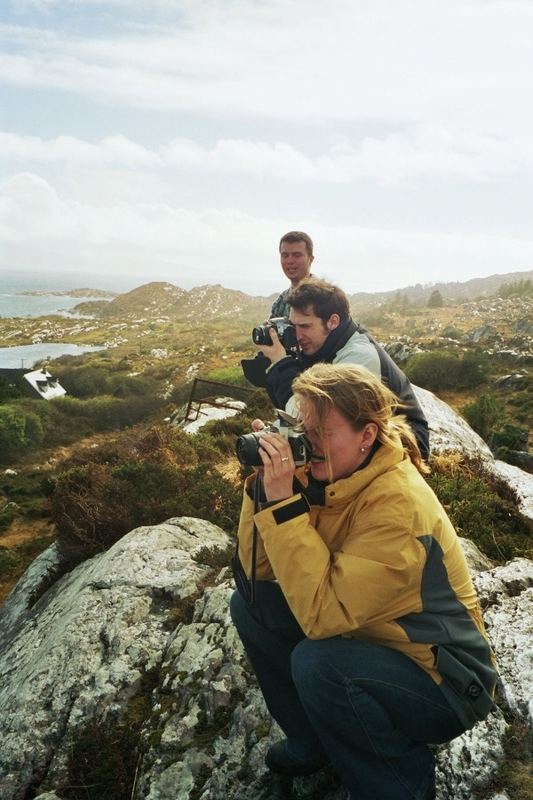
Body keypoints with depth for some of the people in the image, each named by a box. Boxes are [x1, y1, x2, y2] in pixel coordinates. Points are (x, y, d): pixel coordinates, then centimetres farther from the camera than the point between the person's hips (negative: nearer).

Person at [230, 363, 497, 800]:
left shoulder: (398, 504, -31)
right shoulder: (323, 477, -8)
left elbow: (322, 614, -36)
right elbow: (257, 570, -8)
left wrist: (282, 502, -36)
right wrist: (263, 484, -21)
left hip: (445, 682, -7)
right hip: (372, 643, 7)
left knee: (317, 663, -32)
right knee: (250, 604, -3)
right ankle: (312, 743, 18)